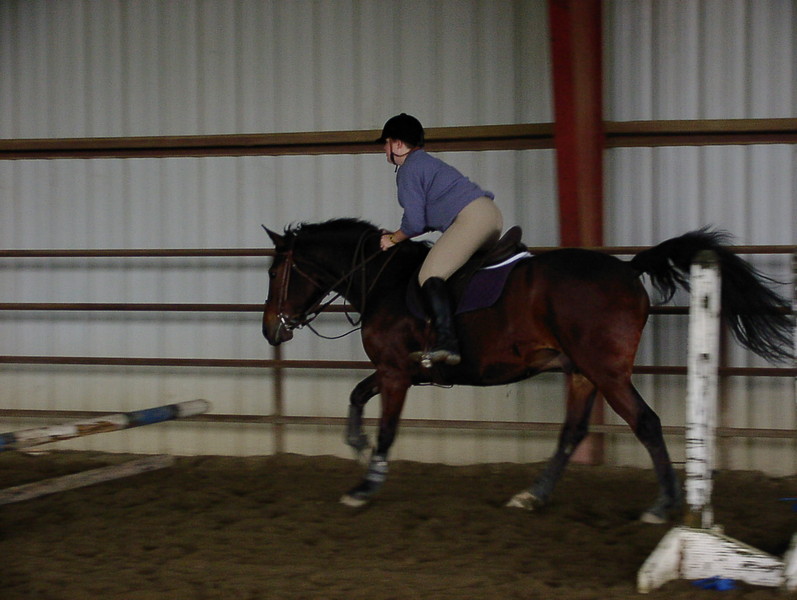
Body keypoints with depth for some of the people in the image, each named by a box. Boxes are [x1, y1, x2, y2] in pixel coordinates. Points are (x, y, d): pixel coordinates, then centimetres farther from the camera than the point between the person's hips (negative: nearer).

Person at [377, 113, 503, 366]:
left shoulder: (409, 170, -1)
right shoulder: (427, 162, 29)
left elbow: (415, 223, -7)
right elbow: (428, 219, 30)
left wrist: (393, 239, 11)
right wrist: (398, 234, 26)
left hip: (471, 218, -11)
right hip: (492, 214, 11)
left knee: (429, 275, -19)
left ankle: (446, 342, -35)